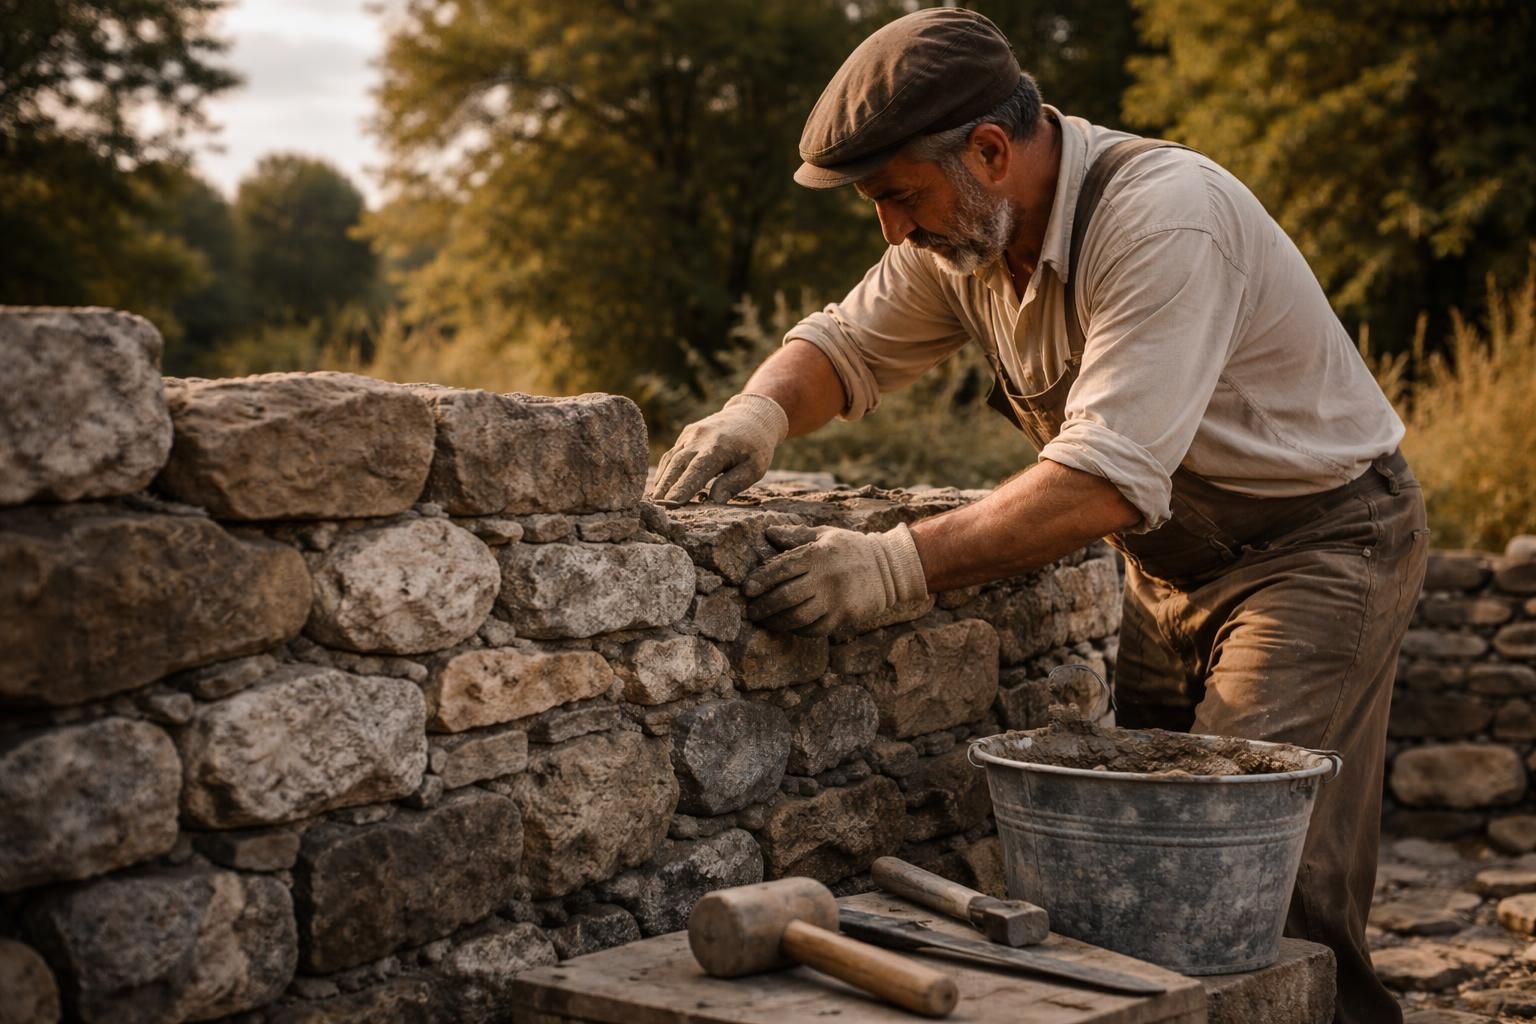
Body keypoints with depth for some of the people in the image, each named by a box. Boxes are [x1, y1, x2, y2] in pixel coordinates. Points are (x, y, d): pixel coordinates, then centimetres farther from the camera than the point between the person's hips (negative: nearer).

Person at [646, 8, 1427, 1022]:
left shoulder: (1163, 217, -31)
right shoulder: (963, 228, -5)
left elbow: (1107, 477, -38)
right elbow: (847, 342, 6)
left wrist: (900, 566, -43)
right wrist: (758, 410, -17)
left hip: (1319, 537, -8)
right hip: (1167, 558, 8)